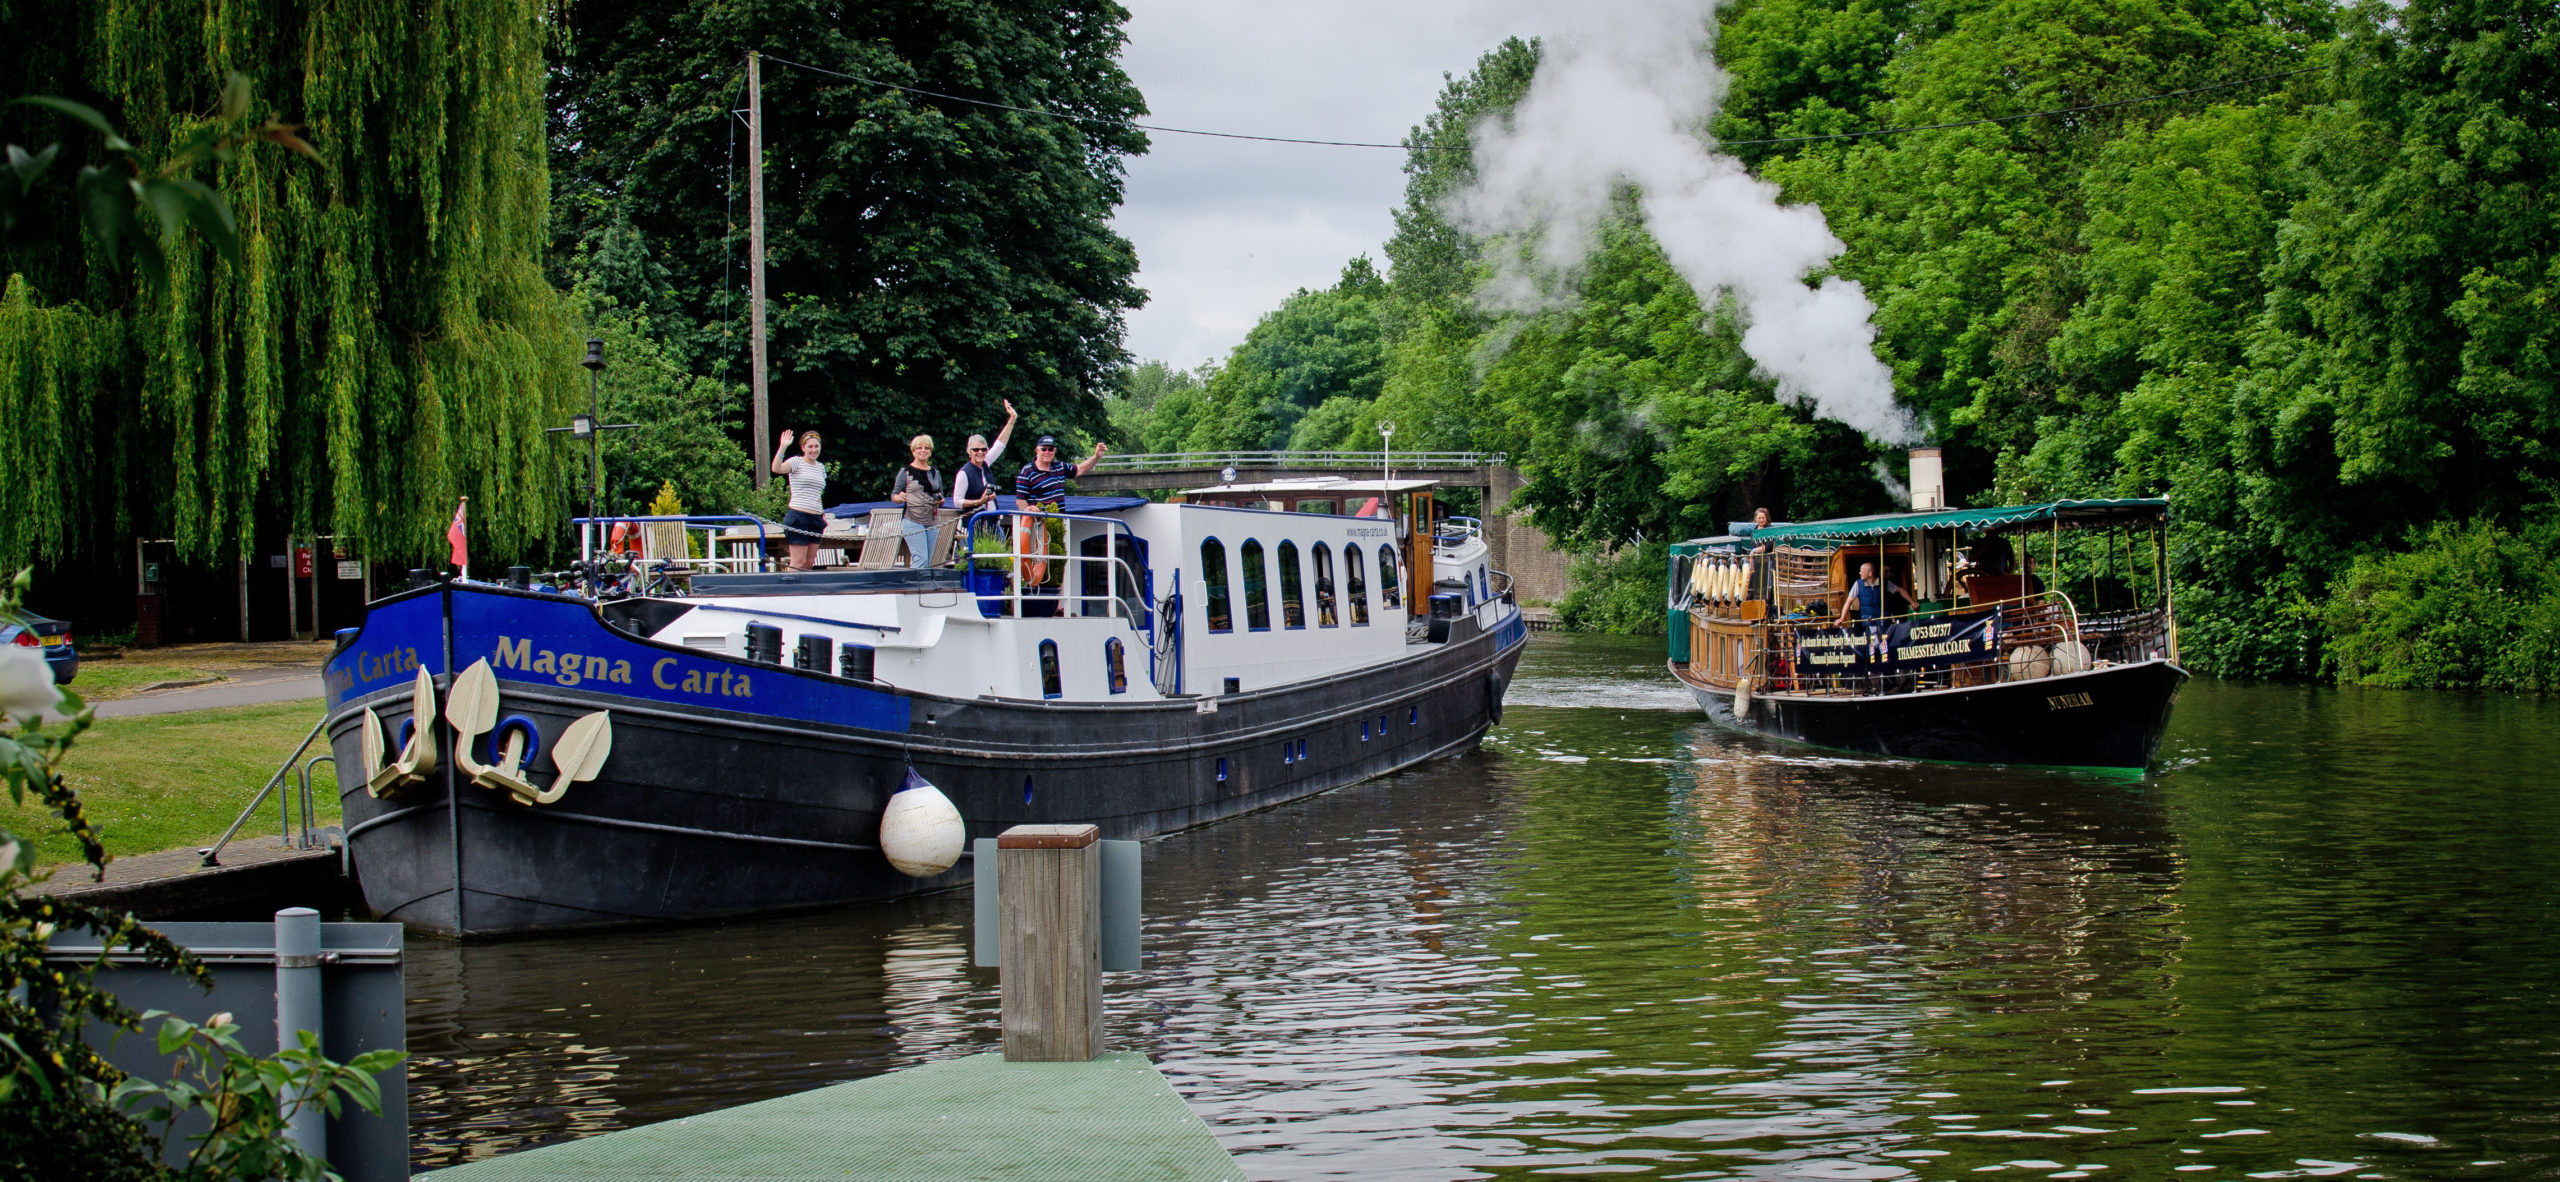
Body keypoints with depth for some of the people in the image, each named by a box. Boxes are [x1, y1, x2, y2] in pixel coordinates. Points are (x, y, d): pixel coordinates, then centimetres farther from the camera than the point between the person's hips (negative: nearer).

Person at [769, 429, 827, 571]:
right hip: (799, 516, -6)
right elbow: (777, 469, -22)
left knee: (810, 562, 6)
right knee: (799, 562, -10)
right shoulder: (796, 461, -2)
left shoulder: (821, 467, 18)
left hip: (816, 518, 6)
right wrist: (783, 447, -31)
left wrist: (823, 514, 19)